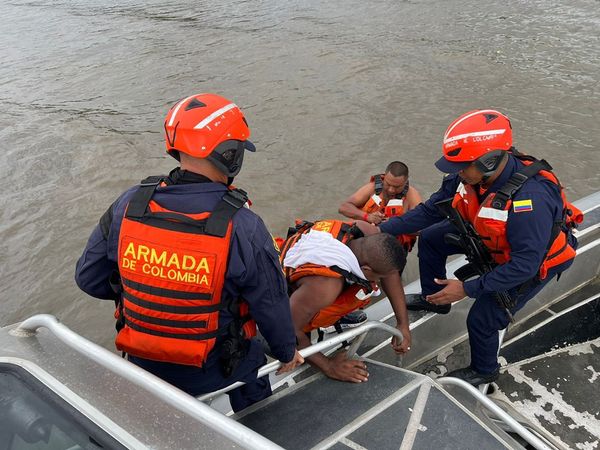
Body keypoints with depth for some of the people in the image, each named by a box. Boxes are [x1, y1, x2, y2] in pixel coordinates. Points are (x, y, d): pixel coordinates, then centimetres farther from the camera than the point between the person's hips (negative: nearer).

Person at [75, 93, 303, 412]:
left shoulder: (128, 206, -16)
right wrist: (287, 353, 7)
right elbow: (271, 305, -14)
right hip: (214, 370, -2)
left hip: (142, 362, 3)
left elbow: (89, 278, -3)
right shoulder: (243, 227, -27)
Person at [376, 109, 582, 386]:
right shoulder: (471, 174, -24)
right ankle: (434, 298, 30)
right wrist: (382, 230, -18)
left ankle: (484, 371, 29)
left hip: (535, 261, -7)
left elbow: (524, 265, -36)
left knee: (482, 320, -4)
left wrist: (467, 289, -32)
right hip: (493, 237, 7)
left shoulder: (530, 200, -44)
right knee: (429, 239, 6)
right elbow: (430, 210, -14)